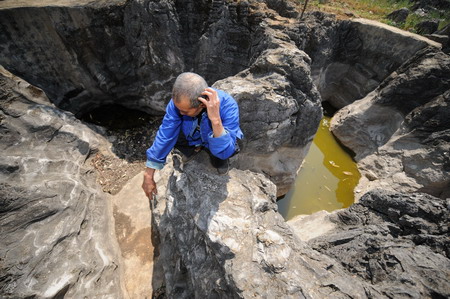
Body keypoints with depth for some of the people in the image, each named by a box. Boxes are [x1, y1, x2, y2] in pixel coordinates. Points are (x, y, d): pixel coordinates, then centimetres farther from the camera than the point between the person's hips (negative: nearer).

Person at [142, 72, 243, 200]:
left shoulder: (228, 106, -37)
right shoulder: (179, 101, -29)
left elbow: (225, 152, -41)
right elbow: (164, 136, -24)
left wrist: (215, 119, -55)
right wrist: (148, 175, -20)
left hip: (219, 137, -3)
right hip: (192, 135, 3)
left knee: (221, 154, -35)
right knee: (168, 132, -22)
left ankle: (219, 160, 3)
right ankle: (195, 148, 8)